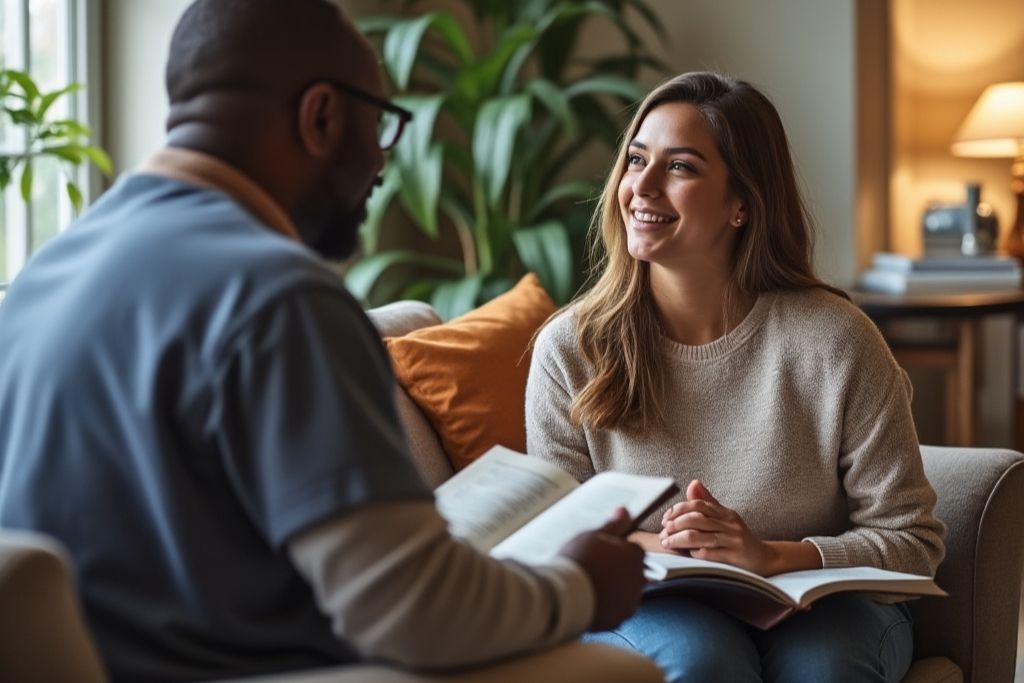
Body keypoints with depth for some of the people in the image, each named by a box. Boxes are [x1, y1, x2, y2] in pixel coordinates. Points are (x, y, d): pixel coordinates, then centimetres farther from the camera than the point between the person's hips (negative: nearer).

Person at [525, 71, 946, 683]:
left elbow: (913, 539, -5)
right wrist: (648, 550, -21)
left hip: (819, 603, 0)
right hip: (648, 611, 0)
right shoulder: (570, 350, -5)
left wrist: (771, 557, -21)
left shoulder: (833, 341, -9)